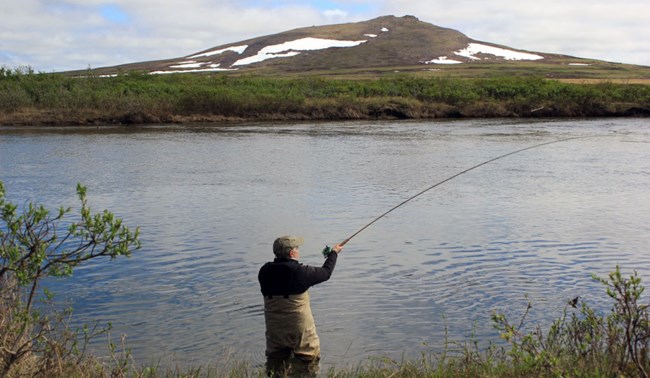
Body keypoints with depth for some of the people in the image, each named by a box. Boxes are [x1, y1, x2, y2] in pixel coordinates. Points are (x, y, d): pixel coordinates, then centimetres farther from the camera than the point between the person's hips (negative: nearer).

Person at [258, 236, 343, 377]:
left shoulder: (265, 272, -4)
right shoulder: (299, 272, -15)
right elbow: (326, 272, -1)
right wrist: (334, 253, 16)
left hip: (274, 330, 4)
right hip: (300, 329, -4)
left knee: (276, 365, 14)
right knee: (308, 360, 10)